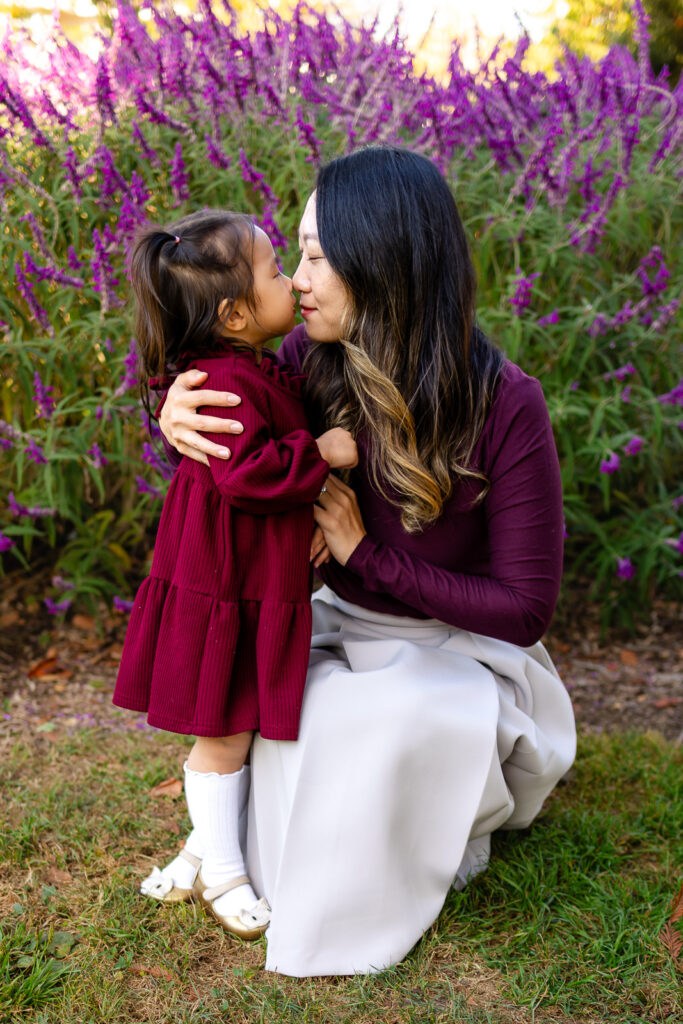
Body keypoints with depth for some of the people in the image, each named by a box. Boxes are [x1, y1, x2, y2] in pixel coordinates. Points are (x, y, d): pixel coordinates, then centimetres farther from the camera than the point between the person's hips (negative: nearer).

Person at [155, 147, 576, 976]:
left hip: (457, 650, -5)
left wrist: (365, 553, -24)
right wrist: (177, 412, -21)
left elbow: (526, 607, -21)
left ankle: (448, 842, 2)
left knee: (381, 724, -32)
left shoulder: (504, 404, -26)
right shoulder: (313, 359, -13)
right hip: (344, 626, 5)